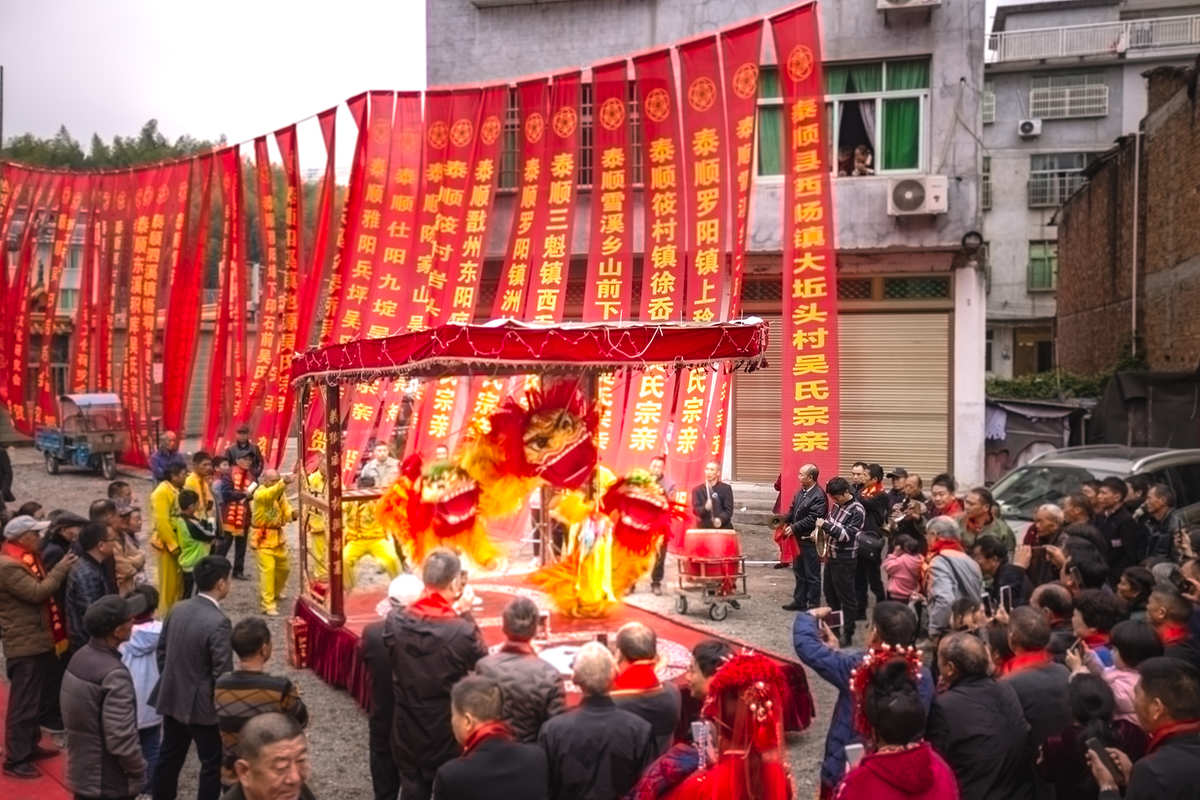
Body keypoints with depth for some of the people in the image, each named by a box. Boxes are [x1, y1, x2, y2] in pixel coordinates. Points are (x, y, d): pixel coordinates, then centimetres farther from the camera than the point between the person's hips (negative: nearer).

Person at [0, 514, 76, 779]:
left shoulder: (26, 560, 13)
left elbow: (43, 589, 20)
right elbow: (37, 593, -26)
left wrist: (62, 570, 7)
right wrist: (61, 569, -19)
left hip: (37, 641, 10)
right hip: (25, 645, -10)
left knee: (36, 700, 19)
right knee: (24, 703, -4)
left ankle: (29, 746, 32)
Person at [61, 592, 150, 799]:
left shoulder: (80, 657, 0)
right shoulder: (114, 675, -28)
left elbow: (77, 717, 11)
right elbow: (121, 740, -27)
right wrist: (139, 771, -11)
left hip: (82, 772, 8)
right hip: (109, 783, -8)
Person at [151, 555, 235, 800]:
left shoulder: (177, 609, -2)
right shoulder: (217, 622, -25)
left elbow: (161, 649, 9)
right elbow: (222, 673, -22)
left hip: (172, 698, 8)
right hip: (202, 704, -8)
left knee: (169, 755, 21)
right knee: (212, 763, 8)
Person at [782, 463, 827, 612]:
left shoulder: (819, 496, -19)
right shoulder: (801, 491, 7)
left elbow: (812, 519, -23)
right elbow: (792, 509, 13)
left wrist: (794, 527, -21)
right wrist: (786, 522, -4)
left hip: (810, 540, -9)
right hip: (798, 539, 9)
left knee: (812, 575, 4)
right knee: (799, 572, 18)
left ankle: (813, 604, 14)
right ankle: (799, 601, 30)